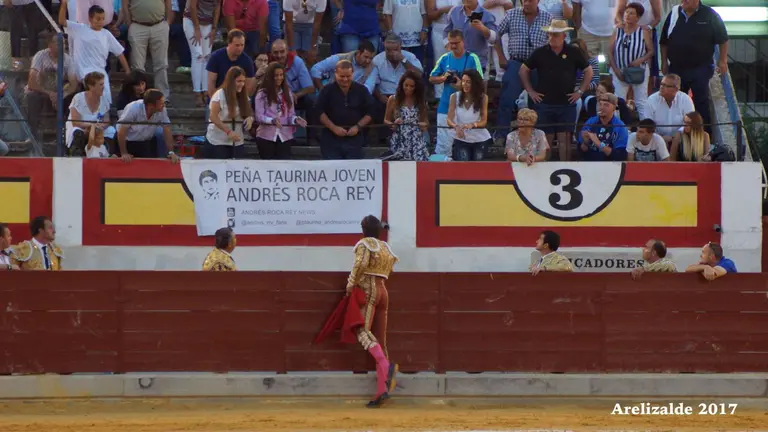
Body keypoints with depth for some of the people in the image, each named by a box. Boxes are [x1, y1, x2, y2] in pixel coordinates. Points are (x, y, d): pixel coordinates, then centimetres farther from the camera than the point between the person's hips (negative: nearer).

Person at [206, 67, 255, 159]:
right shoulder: (220, 95, -10)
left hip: (237, 143, 5)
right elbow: (213, 117, -17)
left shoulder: (243, 96, 9)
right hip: (217, 142, -5)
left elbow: (249, 113, 15)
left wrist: (250, 118, -11)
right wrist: (228, 132, -26)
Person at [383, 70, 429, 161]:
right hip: (399, 141, -2)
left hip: (417, 142, 2)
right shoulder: (393, 100, 3)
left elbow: (425, 121, 17)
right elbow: (386, 120, 9)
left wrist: (424, 125, -5)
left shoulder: (420, 101, 9)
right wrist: (393, 124, -12)